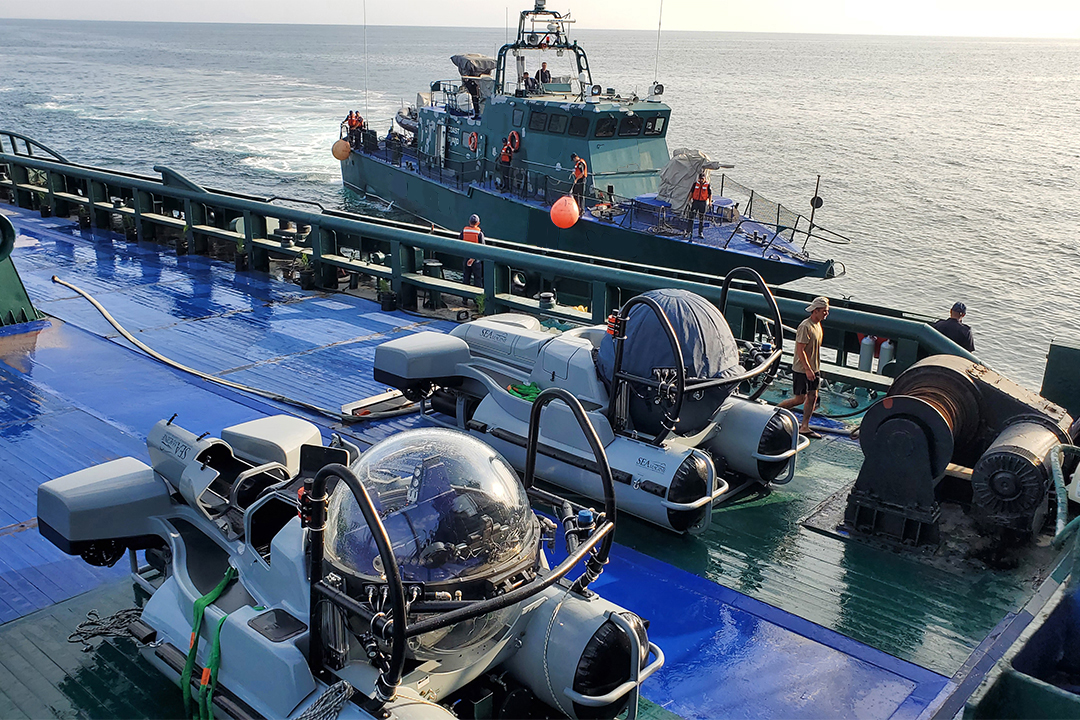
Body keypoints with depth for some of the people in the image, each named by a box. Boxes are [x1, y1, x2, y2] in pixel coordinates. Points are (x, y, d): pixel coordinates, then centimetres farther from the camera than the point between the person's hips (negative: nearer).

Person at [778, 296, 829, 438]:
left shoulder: (817, 325, 10)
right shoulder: (805, 327, -19)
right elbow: (800, 350, -22)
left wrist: (816, 368, 20)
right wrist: (808, 369, -23)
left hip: (813, 369, 9)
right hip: (802, 369, -9)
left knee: (813, 396, 6)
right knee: (800, 399, -2)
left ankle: (804, 427, 12)